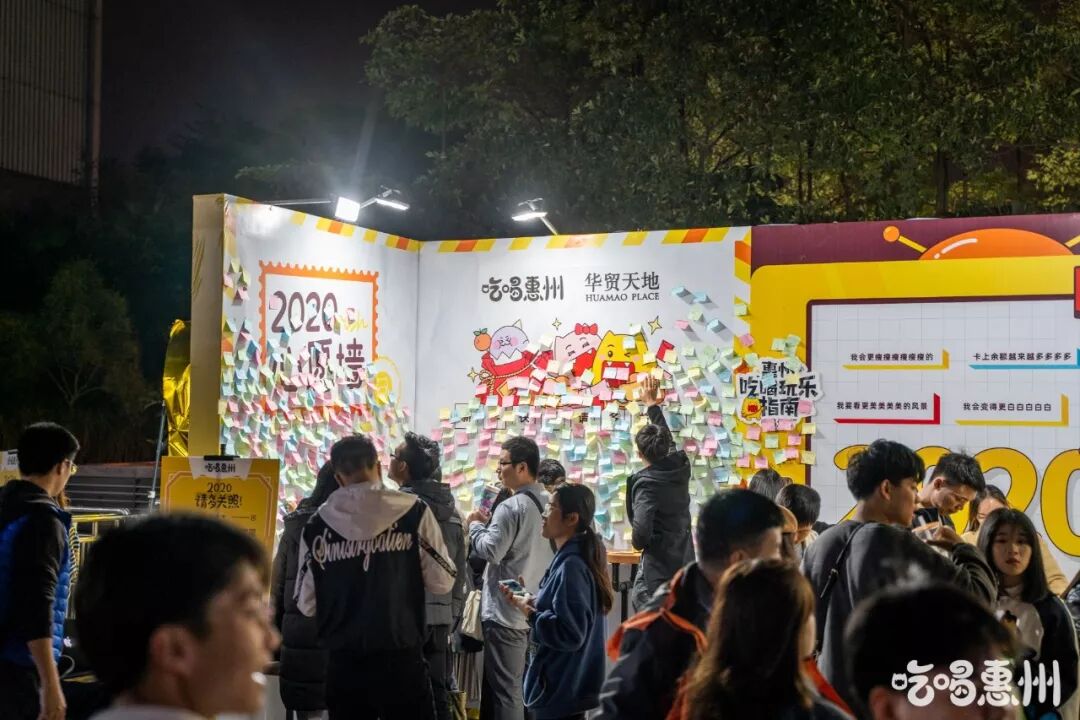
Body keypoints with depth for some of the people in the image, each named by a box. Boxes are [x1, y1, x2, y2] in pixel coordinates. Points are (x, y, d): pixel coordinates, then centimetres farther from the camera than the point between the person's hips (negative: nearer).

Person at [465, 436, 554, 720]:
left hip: (506, 613, -8)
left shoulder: (511, 506, -18)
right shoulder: (549, 505, 9)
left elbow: (490, 551, -21)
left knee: (505, 689, -3)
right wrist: (491, 524, 15)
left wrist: (475, 525, -3)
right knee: (527, 686, 17)